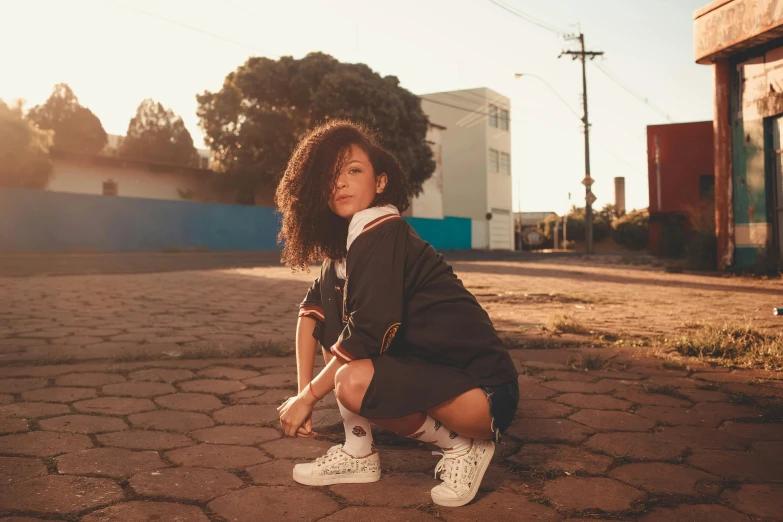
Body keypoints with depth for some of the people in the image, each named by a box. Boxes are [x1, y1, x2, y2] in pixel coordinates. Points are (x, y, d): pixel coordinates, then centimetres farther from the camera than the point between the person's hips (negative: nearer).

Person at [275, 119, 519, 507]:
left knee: (353, 383, -32)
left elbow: (366, 336, -24)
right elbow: (312, 308, 8)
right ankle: (359, 453, 6)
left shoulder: (383, 235, -18)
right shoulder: (348, 241, 9)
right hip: (426, 366, 9)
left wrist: (307, 399, -12)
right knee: (325, 312, 3)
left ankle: (462, 443, -5)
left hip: (481, 385, -9)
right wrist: (303, 389, -4)